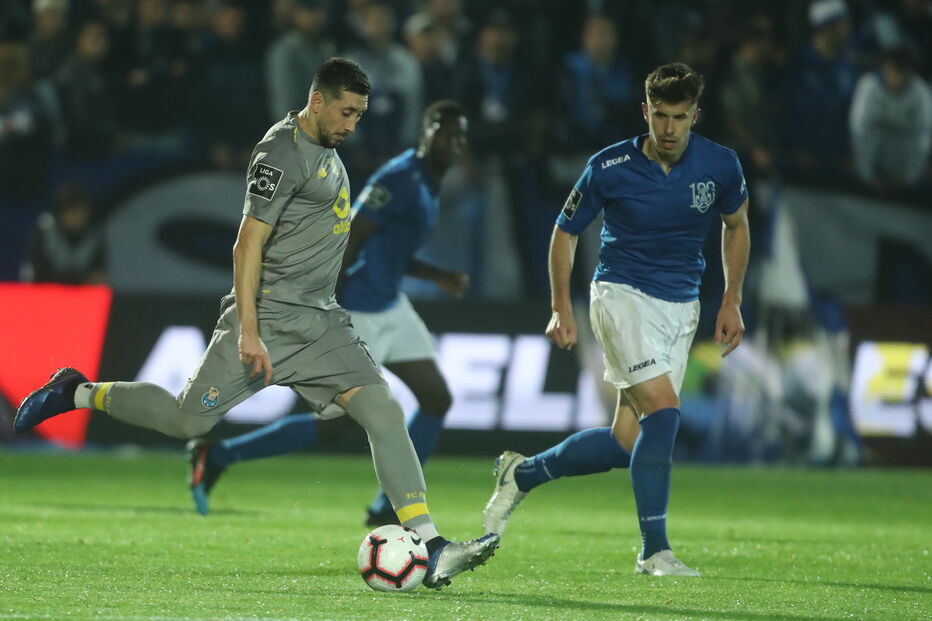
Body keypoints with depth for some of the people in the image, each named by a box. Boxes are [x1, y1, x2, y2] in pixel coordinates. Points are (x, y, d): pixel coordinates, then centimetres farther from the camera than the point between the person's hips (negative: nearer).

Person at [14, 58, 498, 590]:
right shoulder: (283, 153, -13)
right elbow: (248, 244, -17)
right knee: (189, 420, -6)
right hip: (269, 317, -8)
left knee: (383, 410, -9)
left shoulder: (325, 149, 15)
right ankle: (77, 393, 17)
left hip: (320, 321, 8)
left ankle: (432, 549, -15)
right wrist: (248, 333, -22)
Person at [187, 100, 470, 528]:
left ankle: (388, 509, 11)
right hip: (361, 313, -10)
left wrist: (440, 277, 11)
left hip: (391, 309, 10)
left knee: (437, 400, 4)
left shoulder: (427, 186, 12)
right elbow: (348, 242, -21)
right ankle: (217, 455, 1)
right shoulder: (399, 179, -18)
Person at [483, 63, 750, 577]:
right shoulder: (609, 168, -12)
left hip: (681, 304, 4)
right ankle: (654, 551, -16)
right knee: (662, 409, -23)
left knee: (626, 443, -2)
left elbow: (736, 224, 15)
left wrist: (731, 302, 9)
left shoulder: (720, 166, -5)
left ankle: (522, 473, 23)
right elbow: (565, 232, 3)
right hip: (622, 295, -4)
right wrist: (562, 309, -2)